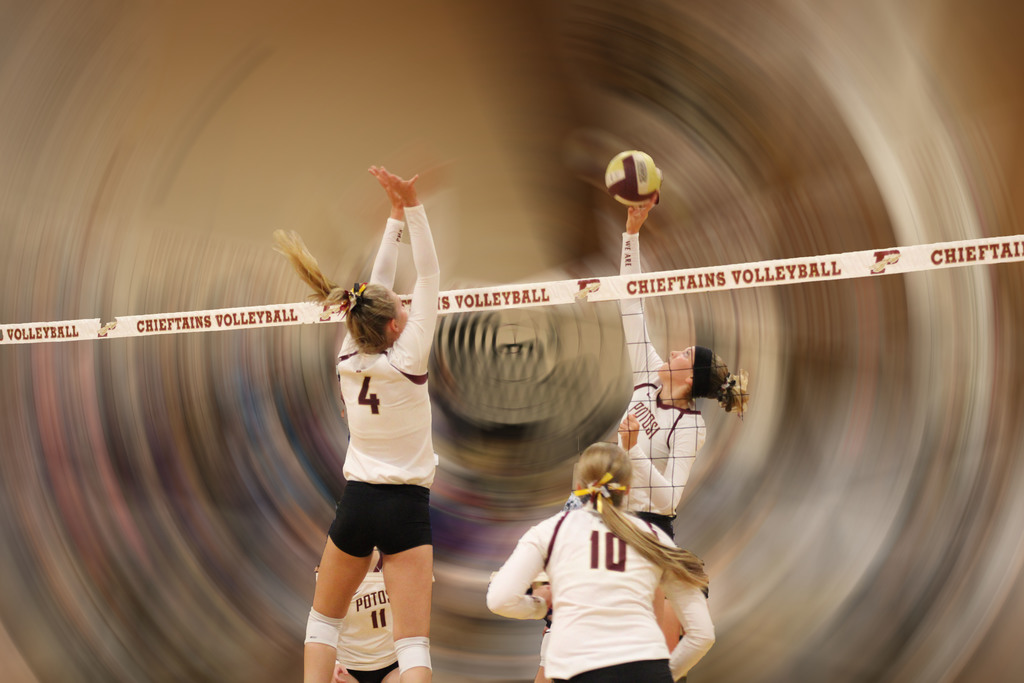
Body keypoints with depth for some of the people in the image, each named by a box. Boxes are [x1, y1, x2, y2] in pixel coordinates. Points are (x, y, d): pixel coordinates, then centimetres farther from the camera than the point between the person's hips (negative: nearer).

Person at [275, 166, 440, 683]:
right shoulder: (406, 360, -12)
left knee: (324, 618, 22)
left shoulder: (349, 358, -1)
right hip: (406, 508, -4)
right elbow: (428, 277, -10)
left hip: (357, 503, 4)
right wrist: (410, 205, -11)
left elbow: (378, 285, 9)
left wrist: (396, 215, 16)